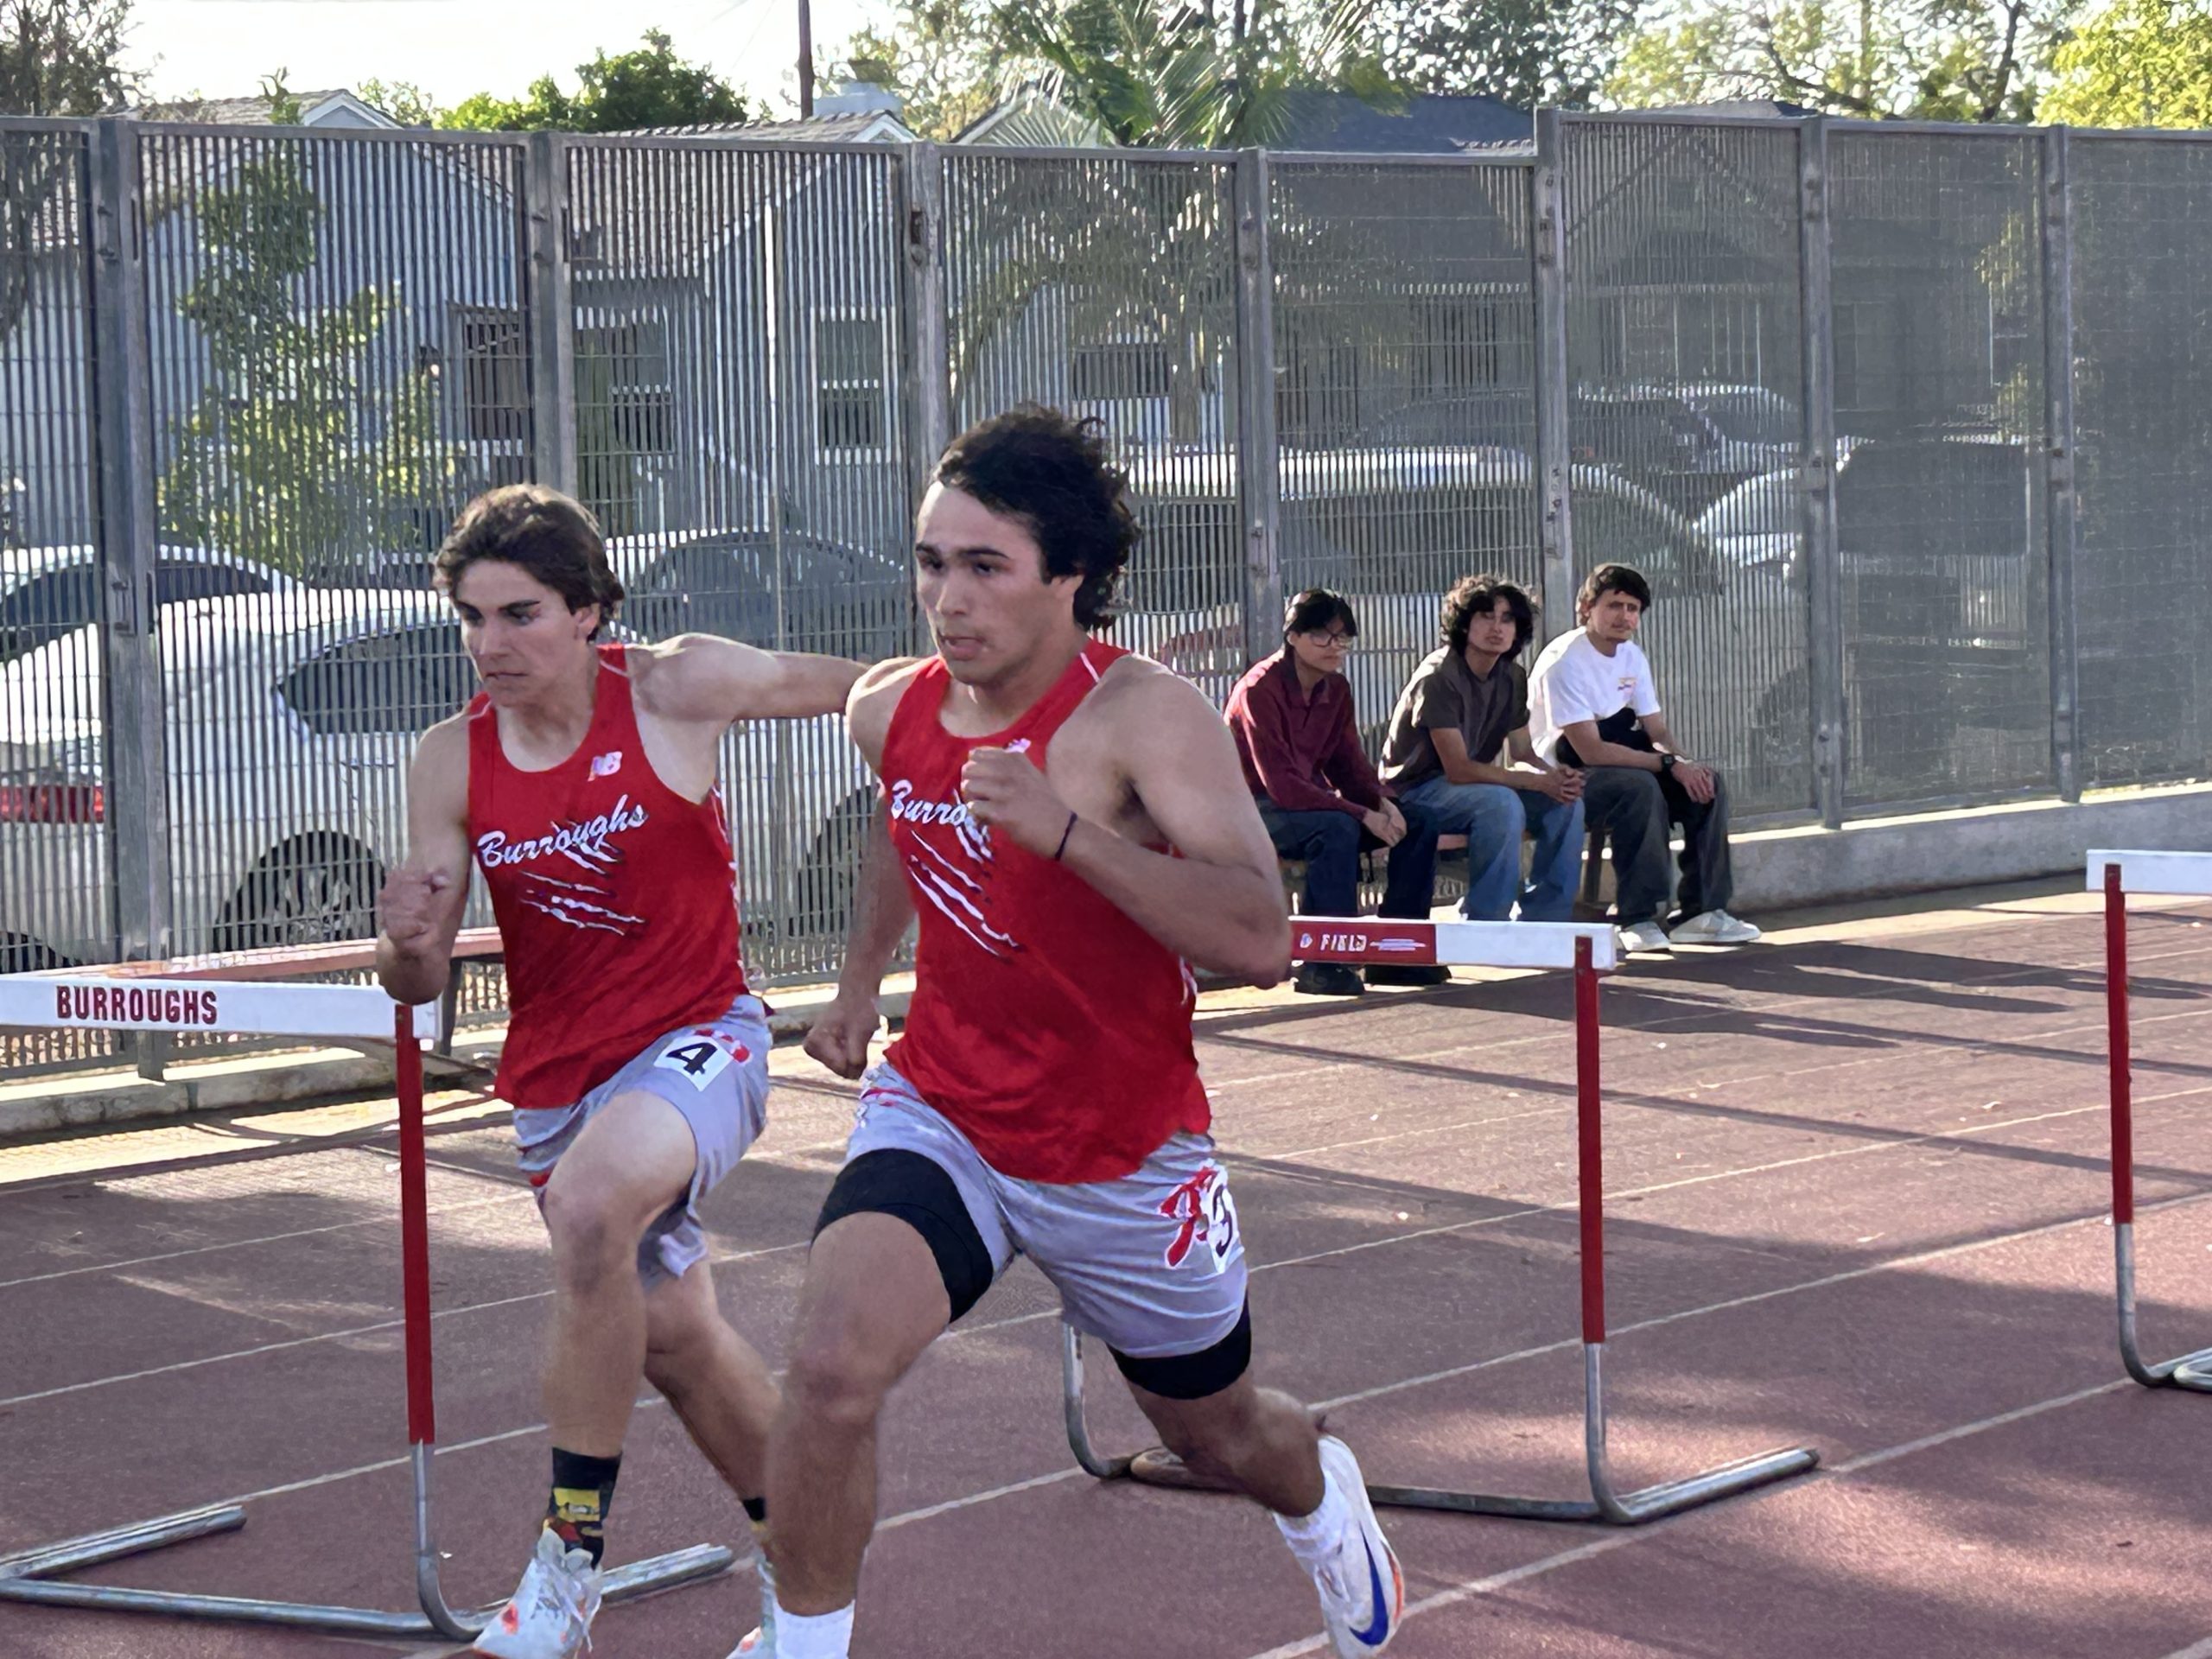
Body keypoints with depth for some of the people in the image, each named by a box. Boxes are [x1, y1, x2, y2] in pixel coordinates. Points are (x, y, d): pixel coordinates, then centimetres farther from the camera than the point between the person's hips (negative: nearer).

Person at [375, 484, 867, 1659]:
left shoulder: (674, 691, -13)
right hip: (555, 1072, 5)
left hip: (696, 1040, -5)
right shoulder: (451, 761, -4)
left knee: (590, 1204, -34)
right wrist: (408, 943, -24)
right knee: (670, 1333, 17)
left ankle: (571, 1559, -26)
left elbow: (871, 688, -1)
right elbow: (418, 985, -1)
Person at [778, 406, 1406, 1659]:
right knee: (831, 1368, -26)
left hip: (1127, 1161, -2)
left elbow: (1261, 942, -35)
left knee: (1219, 1430, 21)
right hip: (938, 1119, 3)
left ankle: (1323, 1501, 59)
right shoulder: (893, 710, -5)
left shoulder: (1146, 718, -23)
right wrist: (861, 979, 24)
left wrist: (1063, 829, -42)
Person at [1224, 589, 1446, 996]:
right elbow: (1281, 783, -26)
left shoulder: (1336, 688, 5)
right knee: (1337, 828, -37)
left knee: (1418, 824, -5)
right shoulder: (1260, 689, -20)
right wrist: (1364, 815, -28)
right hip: (1259, 807, -8)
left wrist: (1382, 802, -14)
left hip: (1314, 799, 8)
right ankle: (1322, 966, -33)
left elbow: (1348, 763, 9)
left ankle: (1394, 953, 0)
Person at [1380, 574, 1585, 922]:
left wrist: (1557, 776, -17)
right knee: (1502, 804, -34)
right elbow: (1458, 770, -25)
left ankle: (1543, 922, -5)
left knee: (1566, 804, -10)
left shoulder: (1511, 676, 3)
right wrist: (1539, 782, -28)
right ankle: (1487, 928, -27)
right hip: (1416, 793, -8)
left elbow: (1523, 754, 7)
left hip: (1474, 787, 8)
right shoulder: (1439, 676, -21)